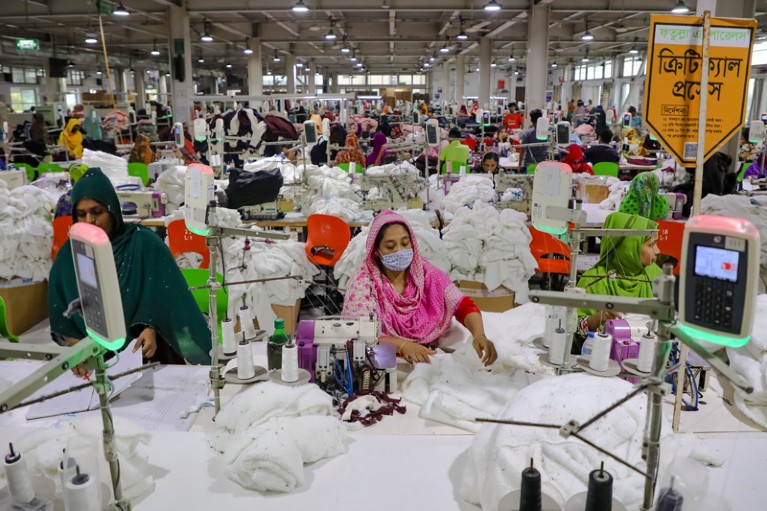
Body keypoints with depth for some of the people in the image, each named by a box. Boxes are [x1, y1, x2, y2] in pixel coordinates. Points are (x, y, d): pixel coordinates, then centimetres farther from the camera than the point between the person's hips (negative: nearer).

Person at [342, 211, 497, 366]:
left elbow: (463, 306, -6)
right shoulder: (363, 283, -10)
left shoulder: (427, 274, -1)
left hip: (430, 358, 3)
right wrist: (403, 345, -34)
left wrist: (479, 335, -27)